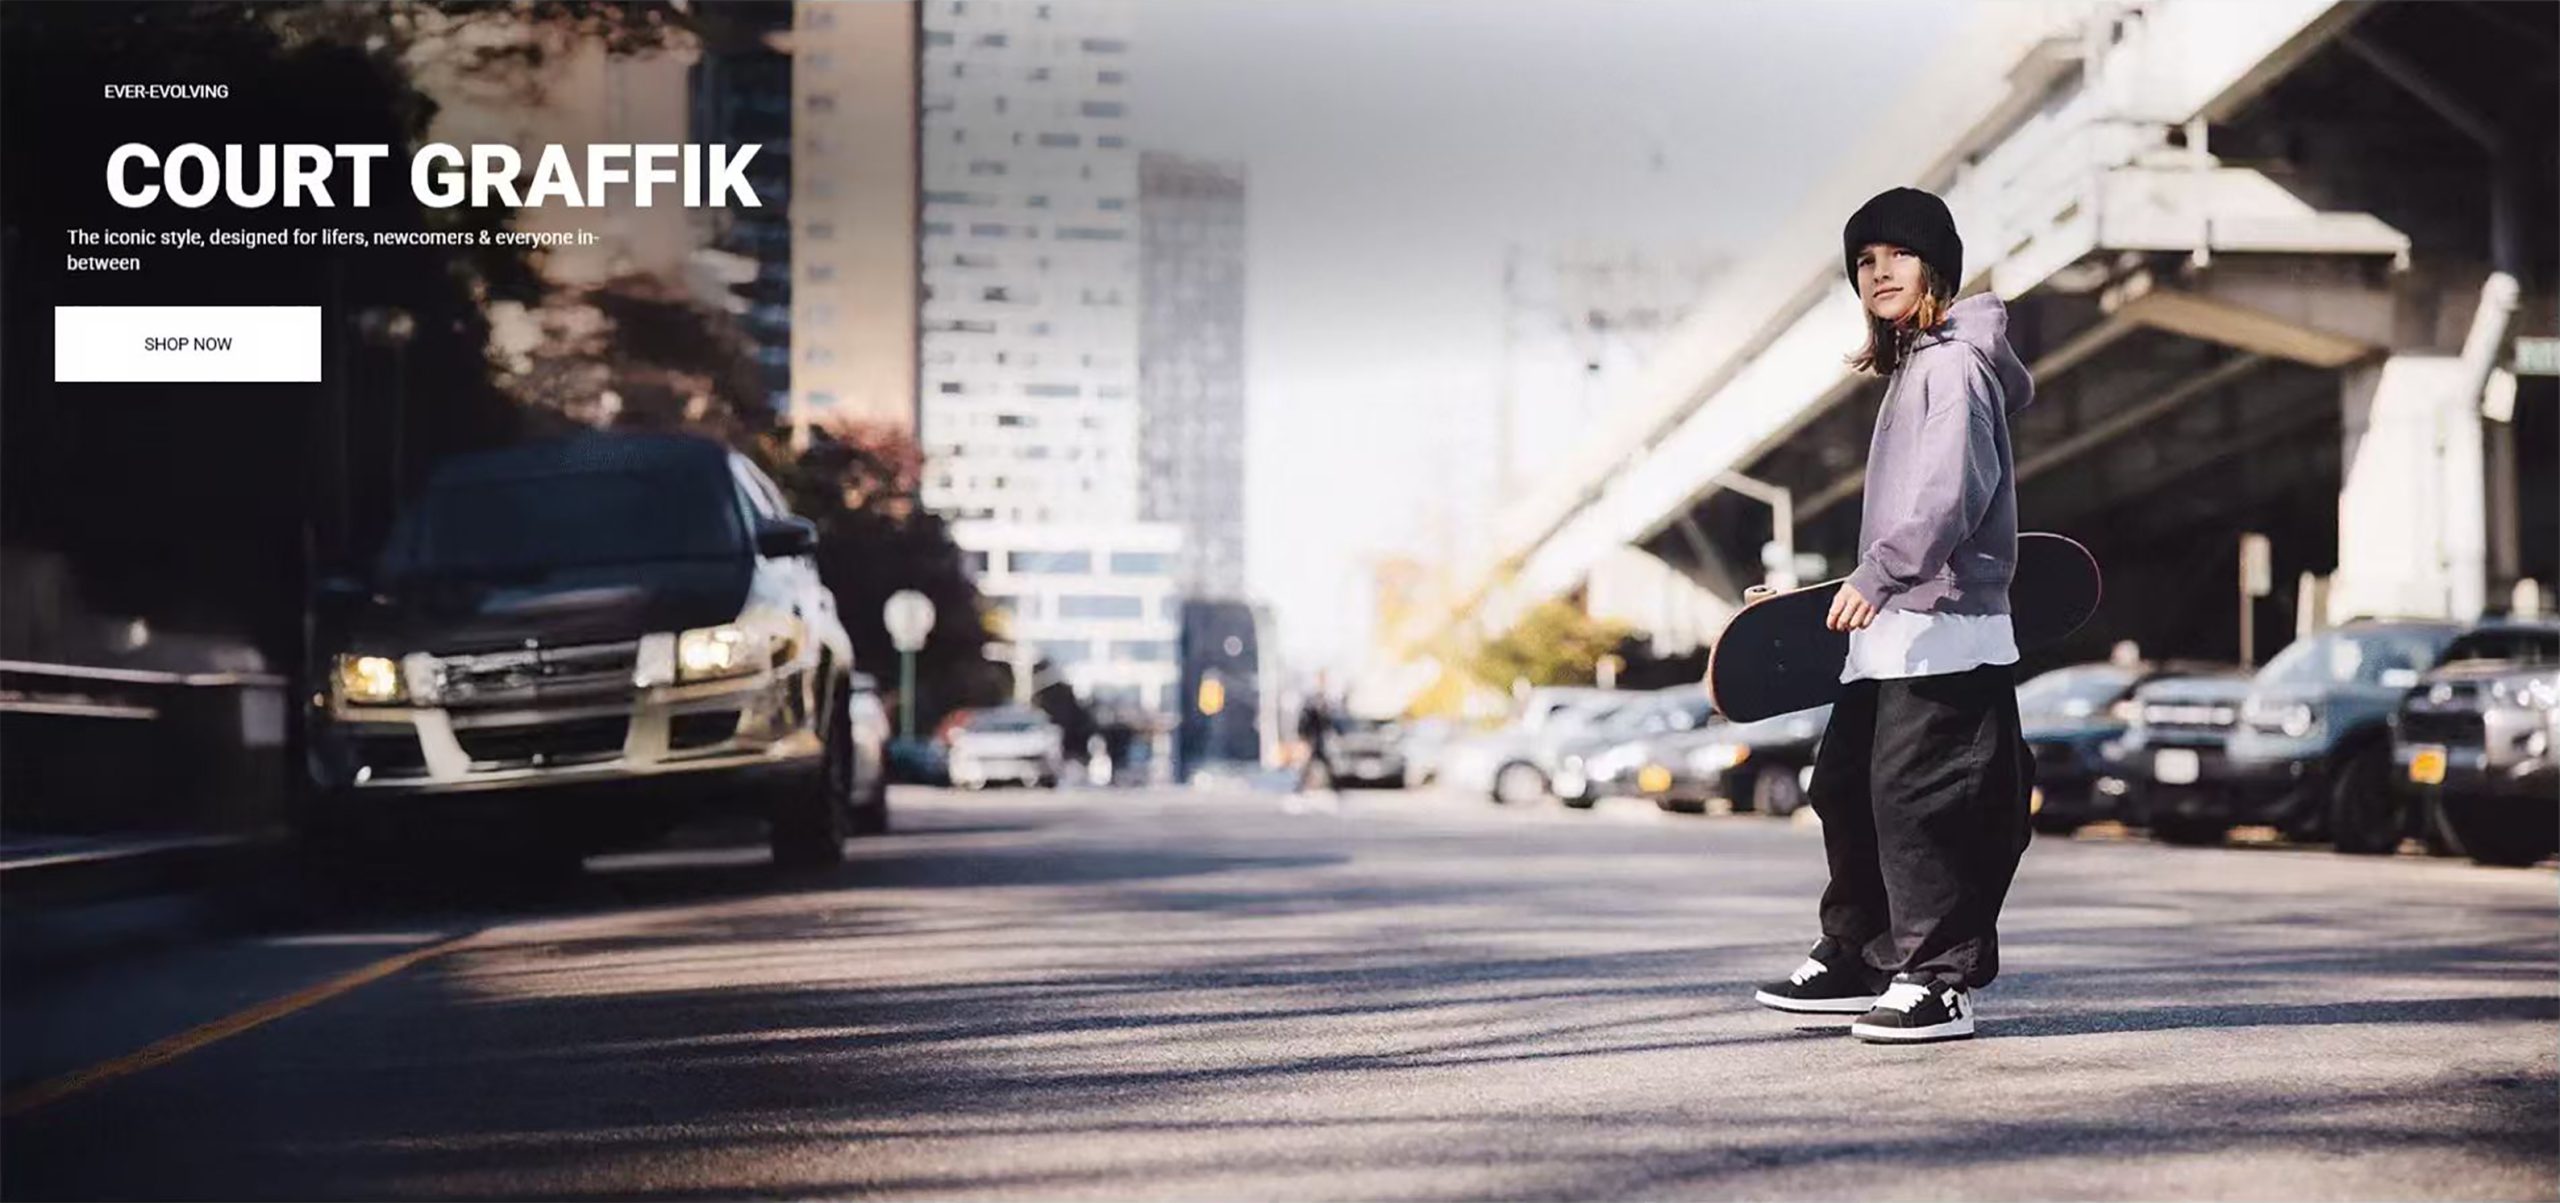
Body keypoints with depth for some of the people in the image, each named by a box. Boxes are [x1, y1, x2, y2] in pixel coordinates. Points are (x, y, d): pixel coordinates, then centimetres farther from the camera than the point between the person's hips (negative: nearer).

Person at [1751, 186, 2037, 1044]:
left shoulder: (1955, 362, -10)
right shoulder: (1912, 362, 20)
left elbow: (1950, 490, -22)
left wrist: (1880, 572, -29)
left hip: (1943, 627, -10)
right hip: (1893, 630, 10)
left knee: (1913, 797, -12)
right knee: (1845, 786, 14)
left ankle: (1939, 981, -6)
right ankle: (1860, 959, 27)